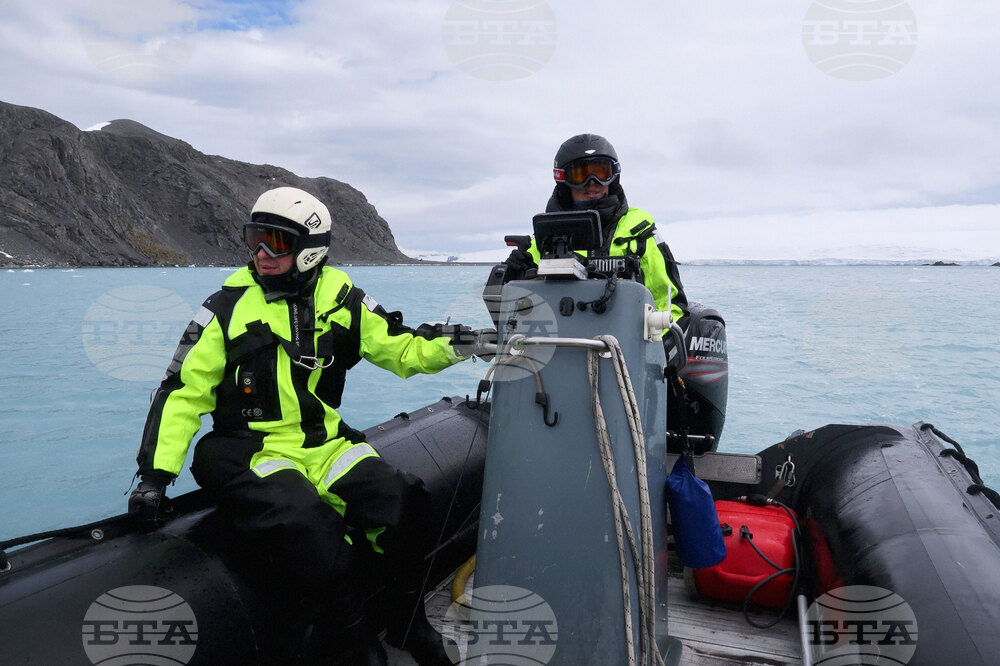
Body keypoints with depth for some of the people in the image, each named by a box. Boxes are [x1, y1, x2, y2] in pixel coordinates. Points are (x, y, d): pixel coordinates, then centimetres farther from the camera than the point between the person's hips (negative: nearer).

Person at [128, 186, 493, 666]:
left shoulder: (341, 300, 3)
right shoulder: (228, 307, -3)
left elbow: (401, 348, 6)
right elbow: (183, 391, -1)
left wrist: (456, 345, -12)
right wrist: (155, 473, -8)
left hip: (325, 443, 3)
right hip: (251, 453, -3)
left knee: (403, 501, -17)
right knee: (311, 526, -31)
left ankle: (408, 624, 8)